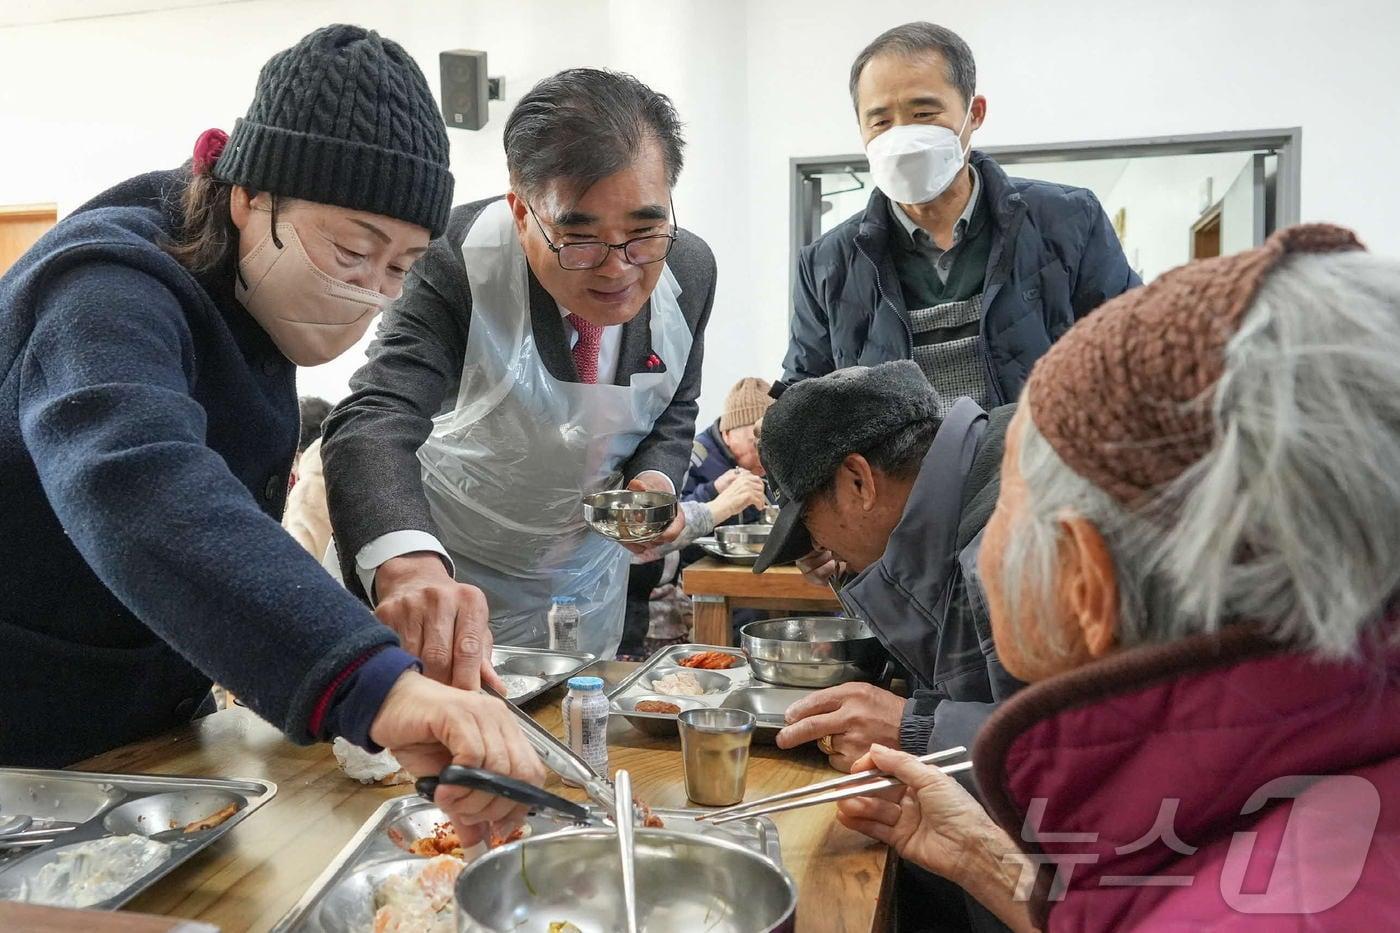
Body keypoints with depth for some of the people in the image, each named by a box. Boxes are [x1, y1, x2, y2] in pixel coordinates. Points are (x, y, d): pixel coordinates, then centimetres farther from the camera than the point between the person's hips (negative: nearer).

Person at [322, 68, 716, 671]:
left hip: (587, 573, 4)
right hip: (439, 565, -3)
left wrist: (655, 478, -19)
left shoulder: (690, 269, -15)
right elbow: (372, 424, -41)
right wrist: (409, 568, -61)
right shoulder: (458, 260, -29)